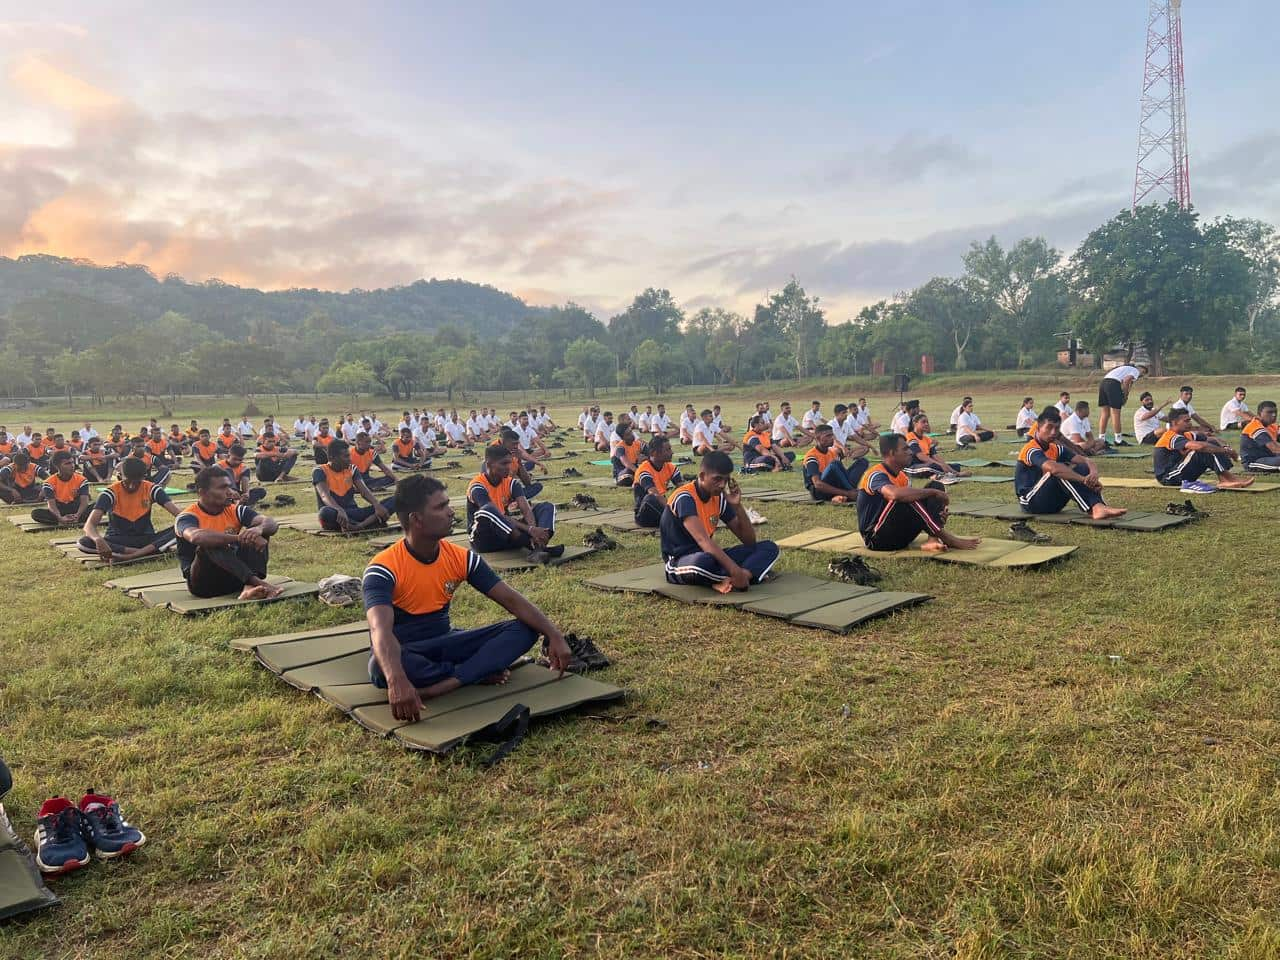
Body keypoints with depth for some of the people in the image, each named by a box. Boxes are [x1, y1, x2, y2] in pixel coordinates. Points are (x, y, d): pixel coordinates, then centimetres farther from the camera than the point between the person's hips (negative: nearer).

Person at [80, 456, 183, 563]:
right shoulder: (111, 492, -12)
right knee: (84, 543, -31)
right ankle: (148, 552, -33)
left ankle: (127, 557, -35)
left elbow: (178, 513, -15)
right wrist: (98, 539, -46)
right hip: (118, 541, 0)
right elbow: (89, 524, -22)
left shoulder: (151, 489, -7)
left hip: (146, 538, 0)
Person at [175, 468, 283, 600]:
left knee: (257, 533, -13)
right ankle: (259, 583, -44)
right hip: (204, 582, -4)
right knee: (208, 546, -32)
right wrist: (239, 538, -44)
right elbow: (196, 537, -36)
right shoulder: (188, 517, -10)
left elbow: (270, 524, -14)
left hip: (236, 575, 5)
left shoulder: (235, 510, 3)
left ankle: (250, 587, -36)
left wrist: (259, 529, -38)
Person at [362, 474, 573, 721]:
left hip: (443, 643, 5)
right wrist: (397, 682, -56)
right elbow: (381, 630, -37)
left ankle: (444, 685, -32)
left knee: (525, 630, -14)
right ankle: (479, 673, -22)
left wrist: (554, 635, -18)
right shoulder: (383, 569, -21)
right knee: (383, 668, -42)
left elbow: (511, 600, -5)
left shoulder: (461, 558, -5)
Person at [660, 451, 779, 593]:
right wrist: (735, 571, -43)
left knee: (769, 547, -5)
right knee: (704, 561, -45)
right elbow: (703, 539, -35)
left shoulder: (719, 498, 3)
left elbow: (750, 541, 3)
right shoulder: (685, 497, -20)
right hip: (680, 562, -8)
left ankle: (728, 581, -30)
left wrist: (737, 506, -11)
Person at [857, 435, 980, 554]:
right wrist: (933, 492, -27)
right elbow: (895, 494, -40)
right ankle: (947, 540, -19)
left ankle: (932, 540, -21)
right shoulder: (876, 475, -18)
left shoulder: (901, 476, 10)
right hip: (876, 538, -9)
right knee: (907, 498, -32)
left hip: (898, 535, 9)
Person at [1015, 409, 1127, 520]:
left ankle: (1099, 507, -31)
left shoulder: (1056, 448, 10)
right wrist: (1084, 480, -37)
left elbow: (1085, 460, 0)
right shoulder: (1031, 450, -17)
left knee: (1082, 469, -9)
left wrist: (1094, 473, -23)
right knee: (1059, 472, -30)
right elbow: (1053, 468, -36)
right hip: (1030, 502, -8)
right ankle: (1092, 510, -40)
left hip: (1051, 504, 8)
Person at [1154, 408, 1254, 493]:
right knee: (1203, 451, -25)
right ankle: (1227, 478, -20)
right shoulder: (1171, 438, -20)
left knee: (1211, 444, -2)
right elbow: (1199, 446, -33)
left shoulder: (1187, 435, 11)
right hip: (1167, 478, -10)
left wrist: (1225, 449, -11)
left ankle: (1224, 479, -15)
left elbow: (1210, 440, 10)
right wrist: (1225, 450, -24)